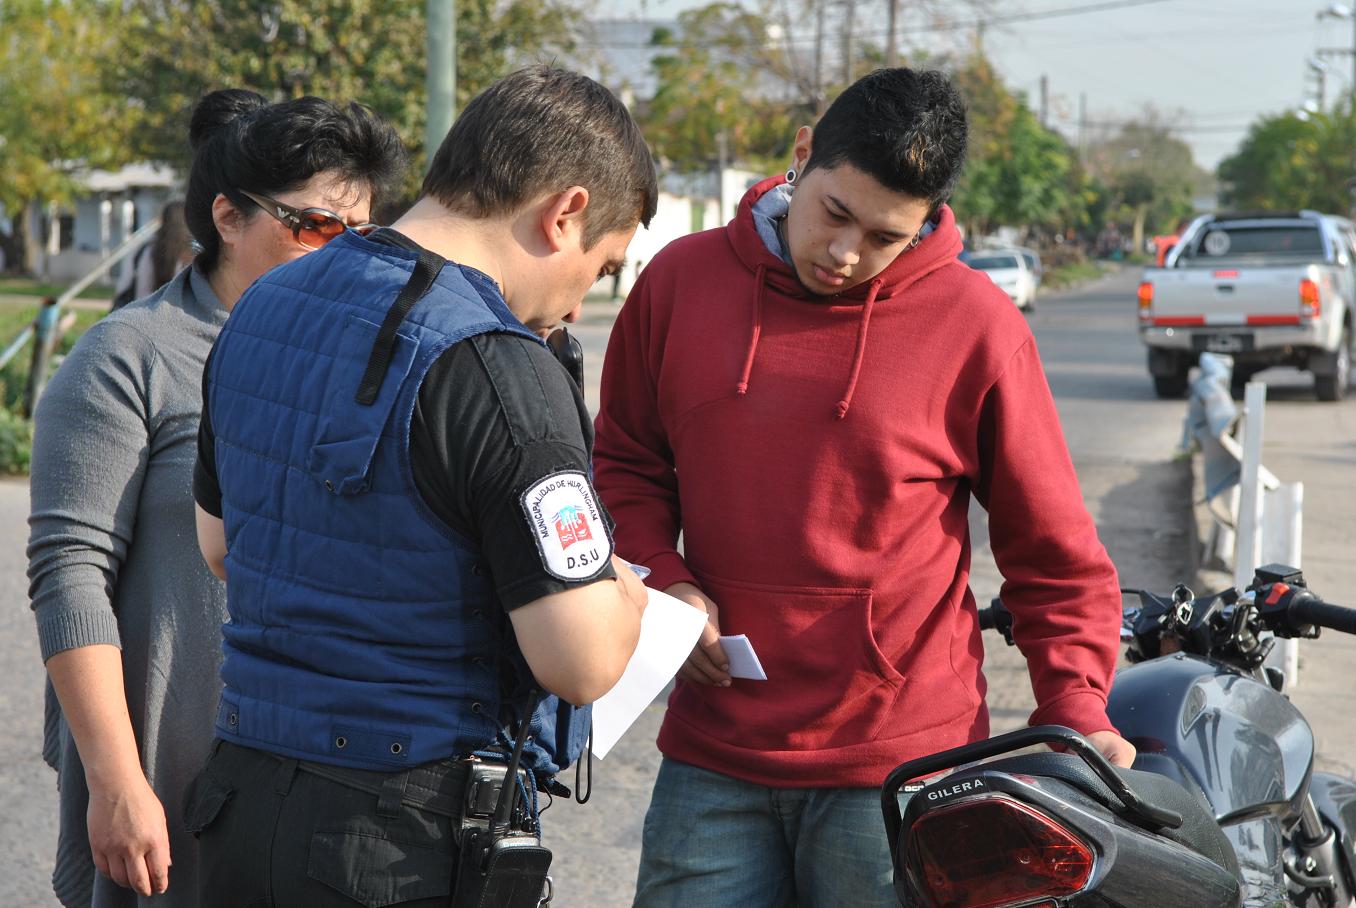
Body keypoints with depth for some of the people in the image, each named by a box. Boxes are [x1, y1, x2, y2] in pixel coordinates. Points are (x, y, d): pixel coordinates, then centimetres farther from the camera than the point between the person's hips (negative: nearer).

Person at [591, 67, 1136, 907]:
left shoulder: (976, 325, -5)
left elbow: (1054, 551, 3)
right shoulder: (682, 279, 3)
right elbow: (625, 460, 17)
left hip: (900, 773, -2)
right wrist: (663, 579, 0)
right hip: (711, 762, 3)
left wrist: (1075, 710, -6)